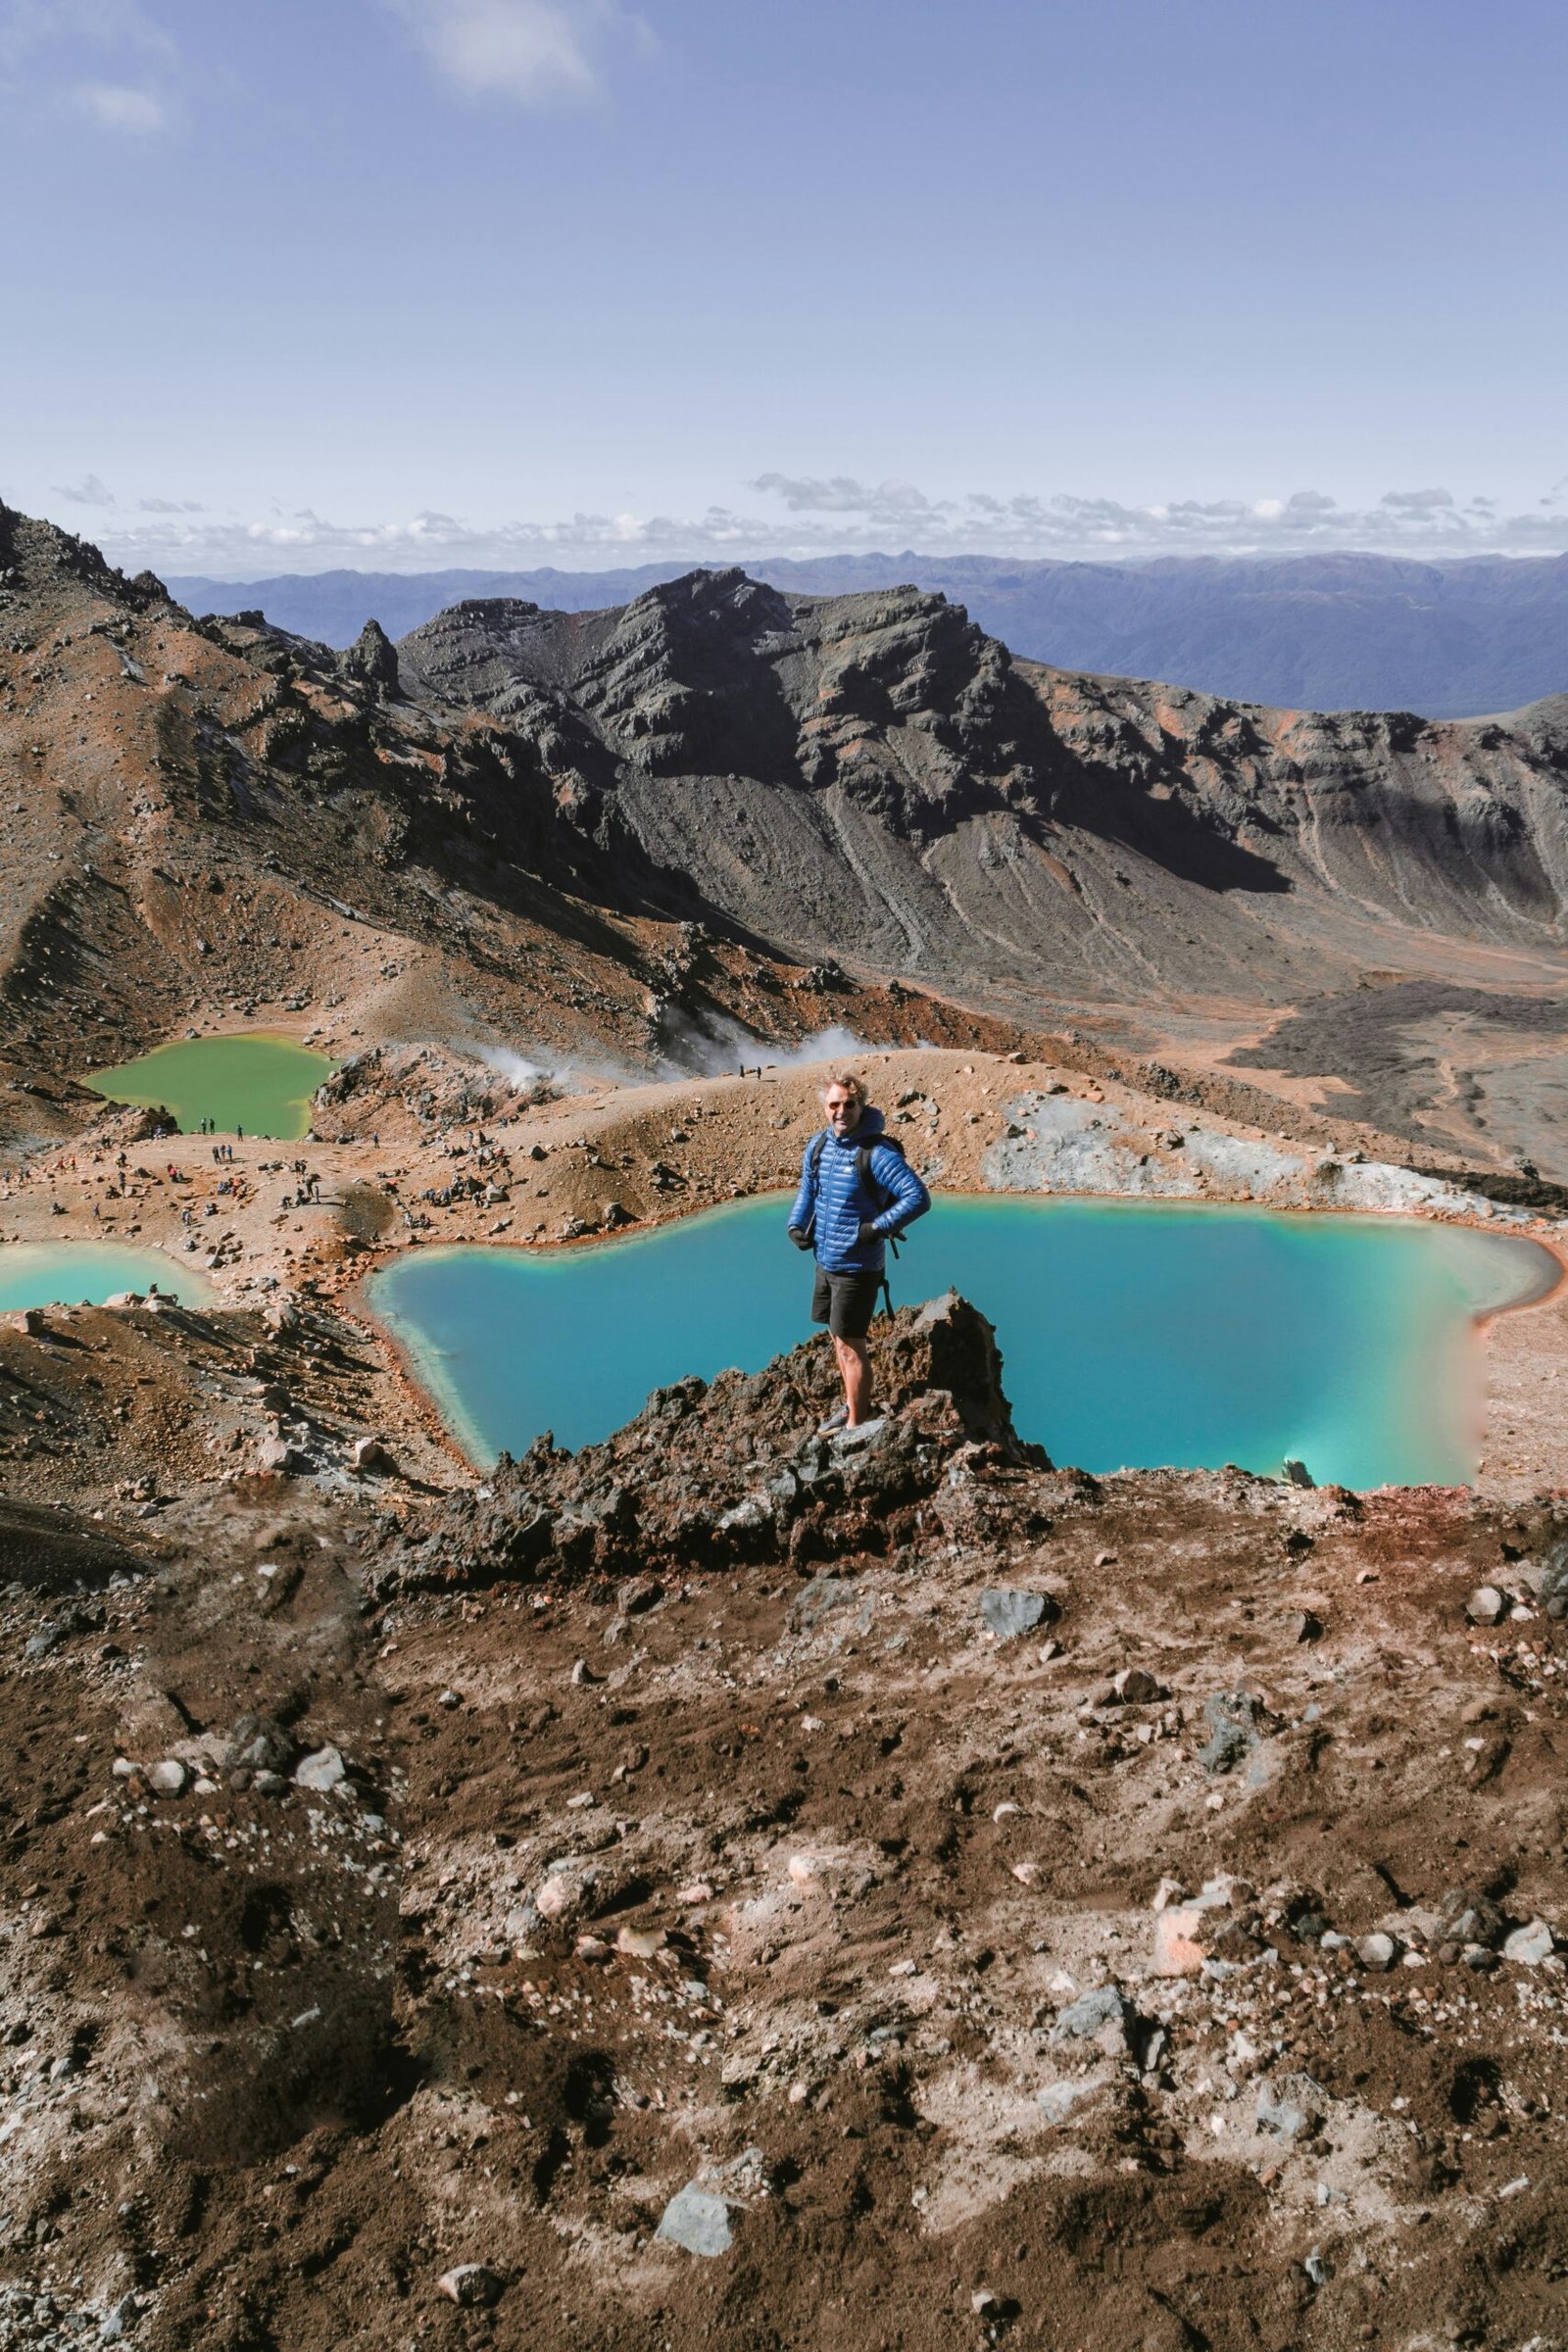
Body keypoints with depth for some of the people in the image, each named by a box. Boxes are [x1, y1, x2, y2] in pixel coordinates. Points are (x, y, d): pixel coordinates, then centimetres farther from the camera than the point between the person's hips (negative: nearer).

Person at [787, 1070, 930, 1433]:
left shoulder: (876, 1153, -21)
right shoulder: (818, 1146, 2)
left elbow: (919, 1197, -23)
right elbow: (807, 1189, 18)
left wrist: (877, 1228, -25)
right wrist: (796, 1225, 2)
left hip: (858, 1266, -8)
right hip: (826, 1261, 8)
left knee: (850, 1345, -1)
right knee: (836, 1337, 21)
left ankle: (857, 1423, 13)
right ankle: (853, 1404, 39)